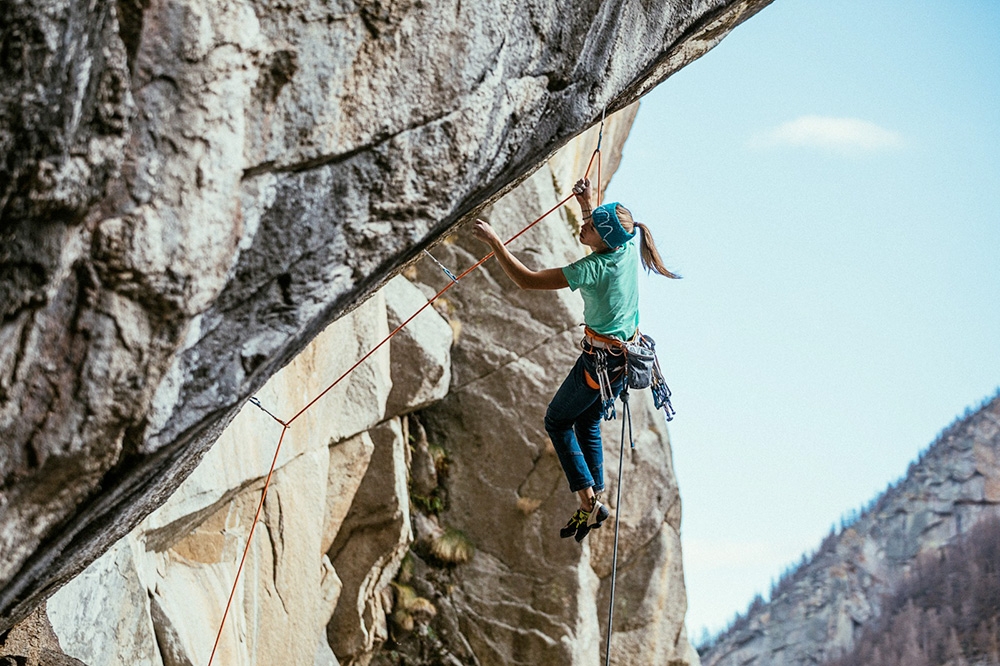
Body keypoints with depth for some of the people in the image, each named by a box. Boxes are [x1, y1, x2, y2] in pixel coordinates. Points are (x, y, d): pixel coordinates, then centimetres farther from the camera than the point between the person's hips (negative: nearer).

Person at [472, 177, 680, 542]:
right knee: (587, 423, 22)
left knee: (557, 421, 11)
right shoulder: (628, 246, -8)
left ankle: (589, 500, 5)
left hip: (601, 360, -8)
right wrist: (586, 203, 5)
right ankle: (595, 503, 27)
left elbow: (526, 280, -28)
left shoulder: (595, 268, -29)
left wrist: (493, 241, -25)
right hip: (628, 354, 8)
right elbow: (597, 232, 21)